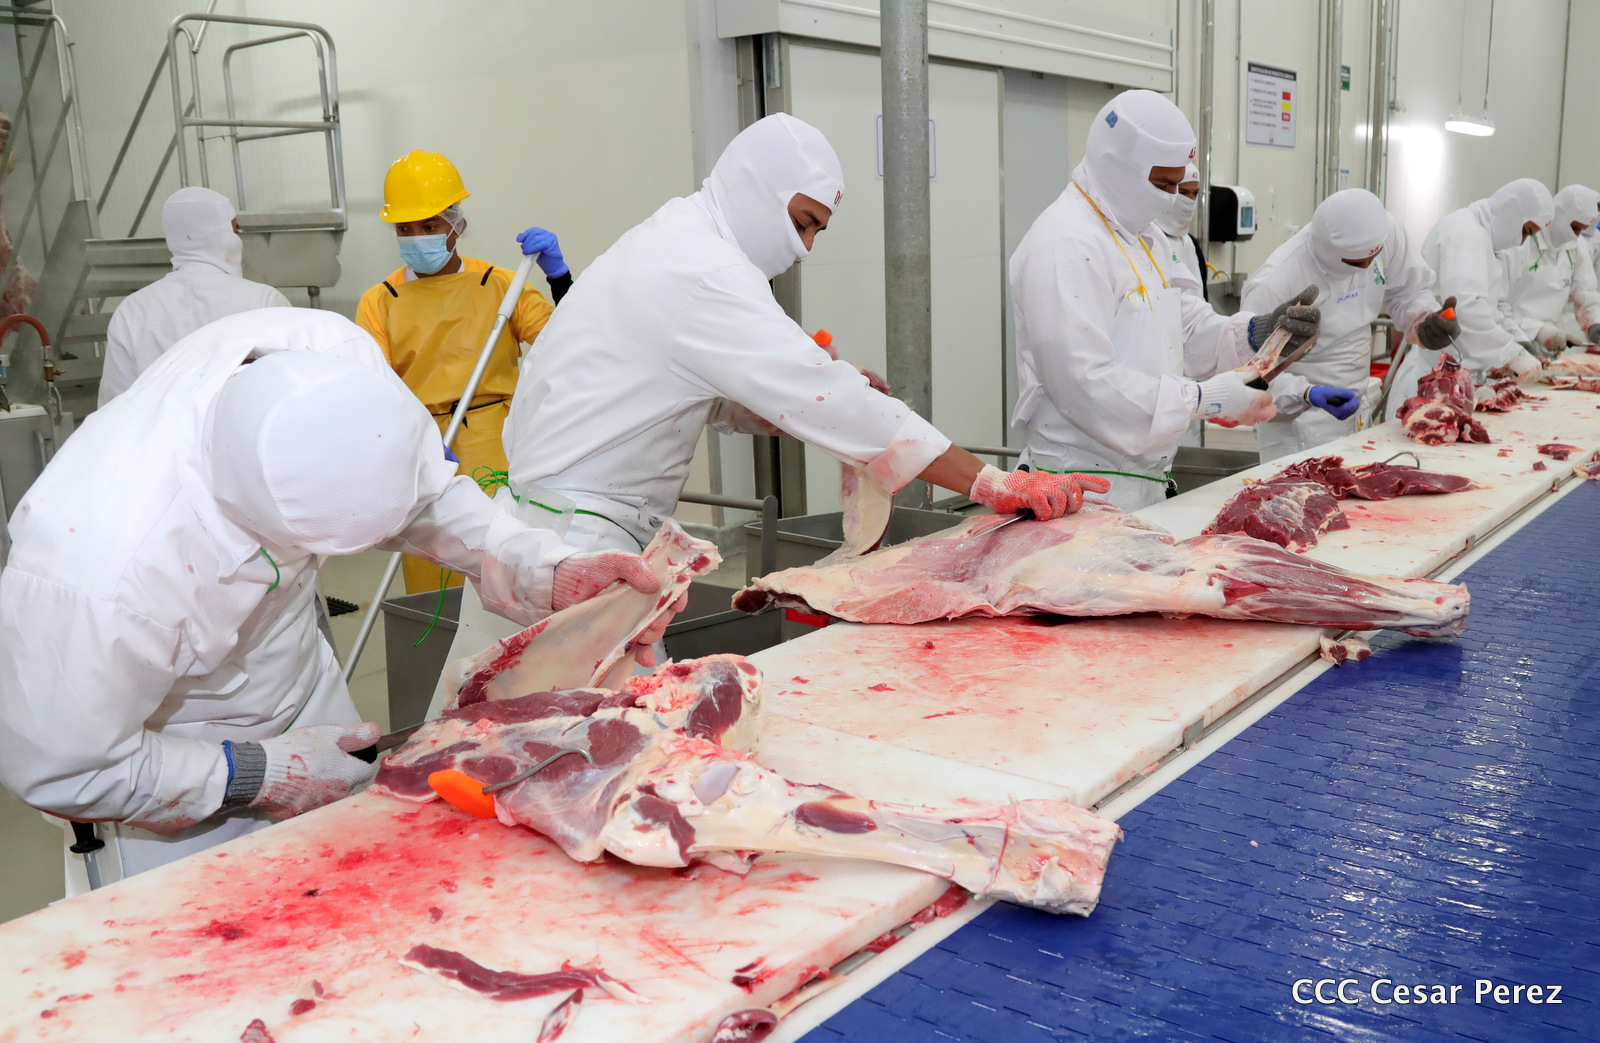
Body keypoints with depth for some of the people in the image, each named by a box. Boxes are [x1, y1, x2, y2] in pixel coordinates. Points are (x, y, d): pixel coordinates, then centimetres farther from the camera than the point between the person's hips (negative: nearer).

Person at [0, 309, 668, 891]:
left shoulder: (328, 354, -31)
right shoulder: (100, 577, -43)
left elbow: (425, 487, -10)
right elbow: (56, 771, -25)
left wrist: (545, 570, -22)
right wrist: (255, 775, -22)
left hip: (304, 683, 5)